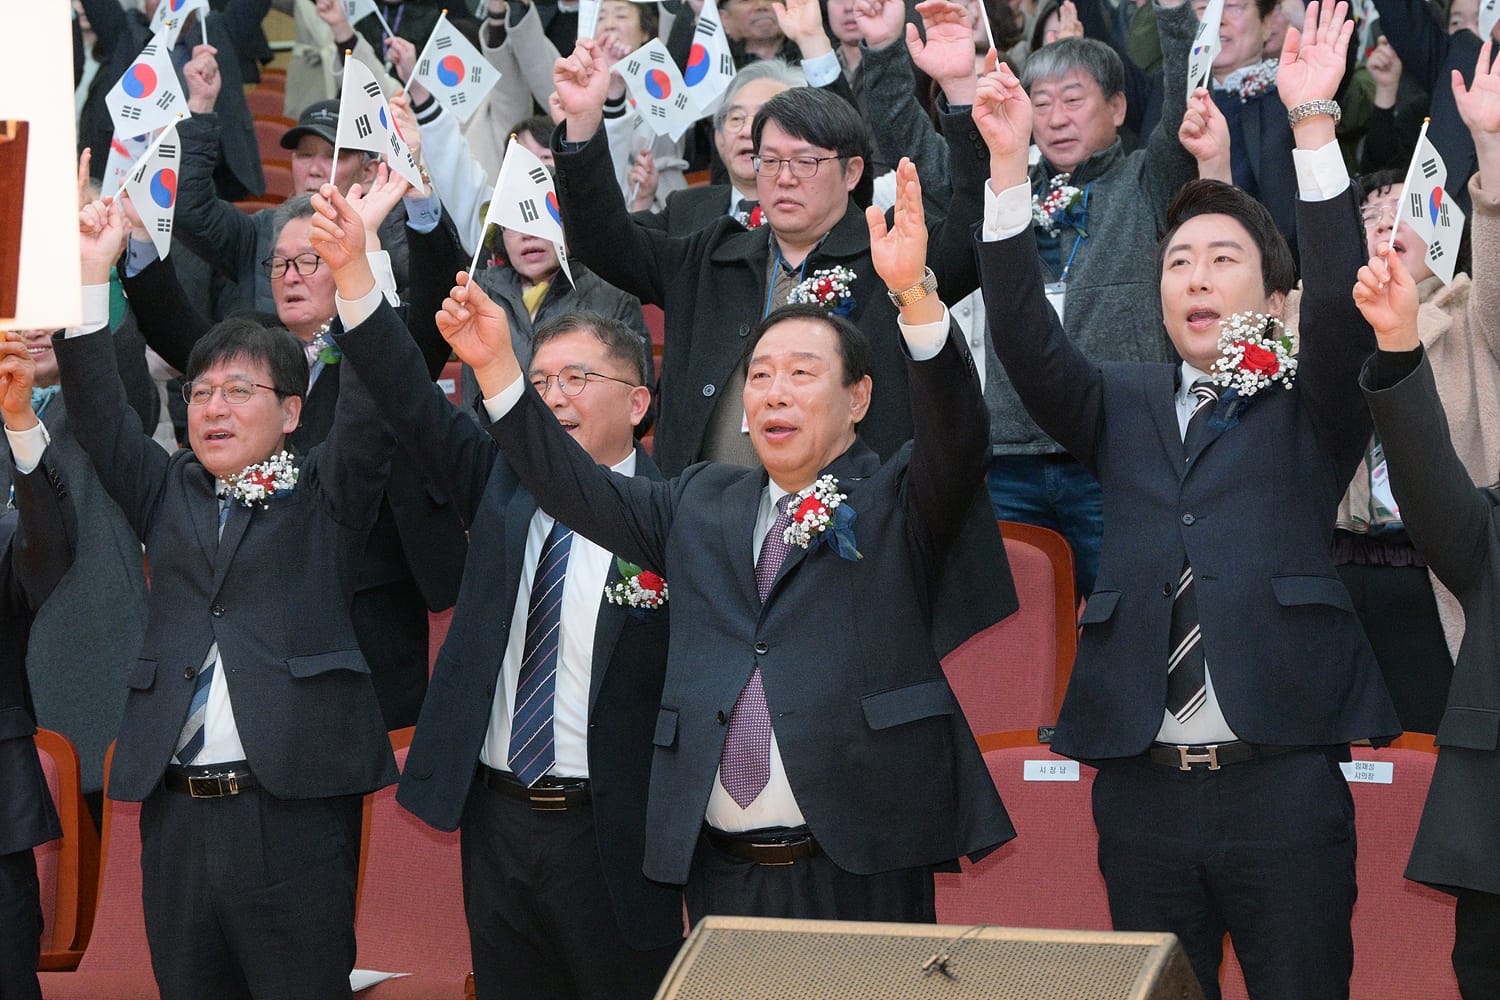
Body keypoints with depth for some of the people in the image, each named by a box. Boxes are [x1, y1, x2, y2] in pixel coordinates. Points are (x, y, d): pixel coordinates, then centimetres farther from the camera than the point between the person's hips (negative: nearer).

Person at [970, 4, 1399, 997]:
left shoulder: (1308, 412, 7)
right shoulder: (1125, 408, 15)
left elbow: (1342, 307, -10)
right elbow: (1028, 339, 0)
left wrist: (1314, 123, -19)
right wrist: (1009, 164, -11)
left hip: (1282, 790, -3)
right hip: (1143, 790, 3)